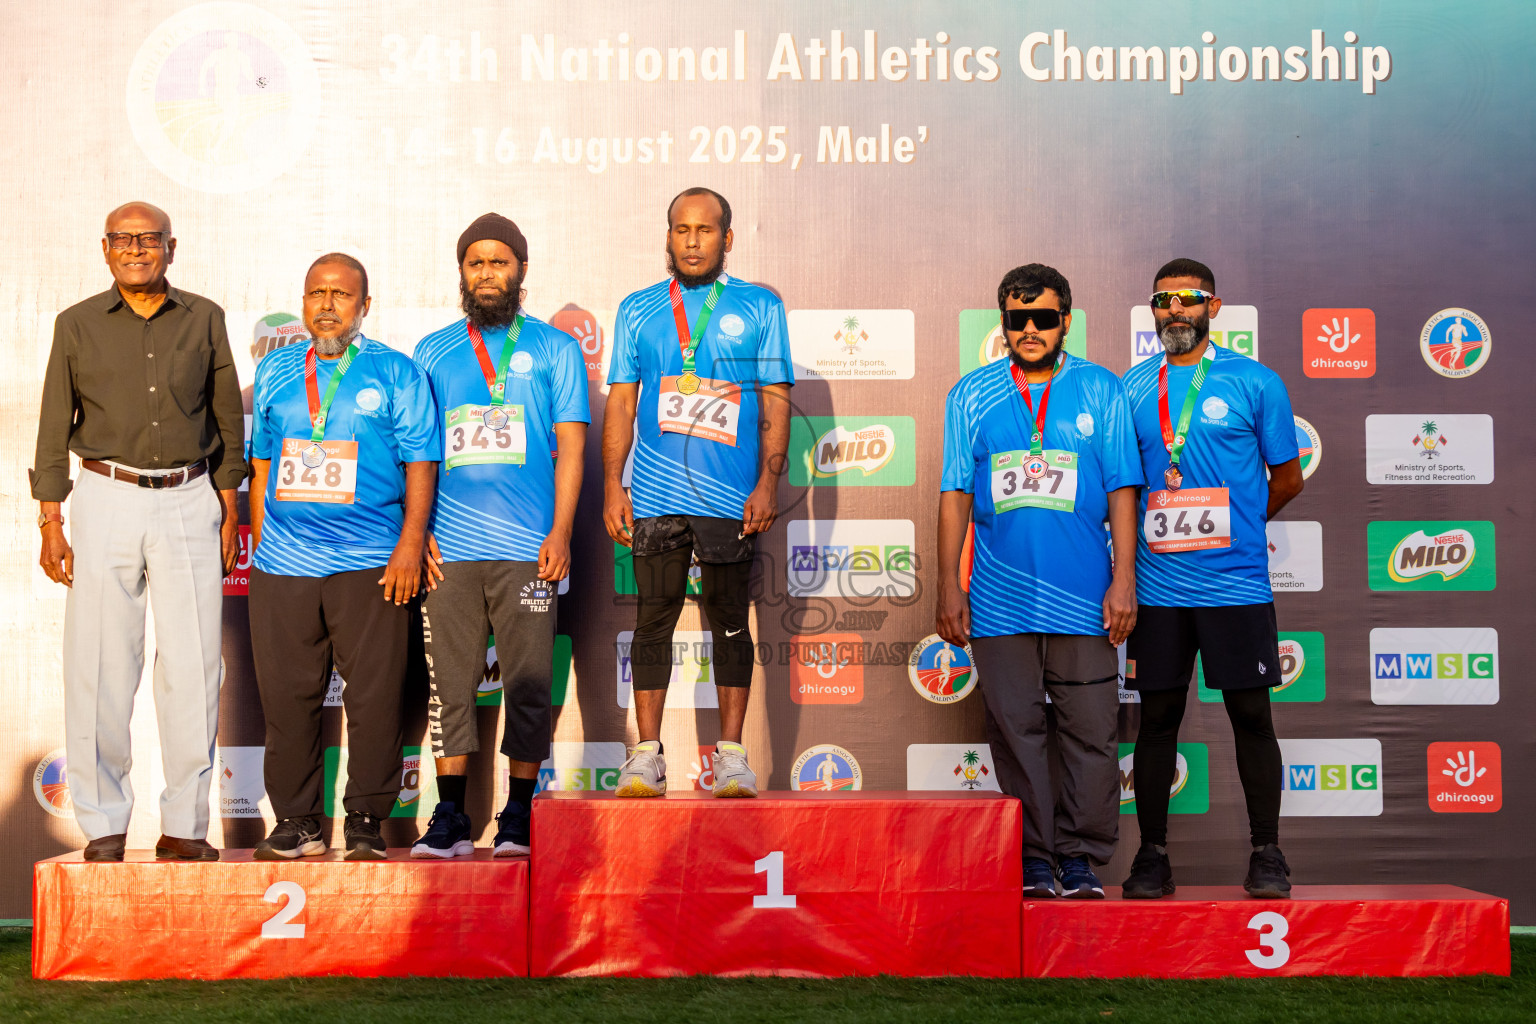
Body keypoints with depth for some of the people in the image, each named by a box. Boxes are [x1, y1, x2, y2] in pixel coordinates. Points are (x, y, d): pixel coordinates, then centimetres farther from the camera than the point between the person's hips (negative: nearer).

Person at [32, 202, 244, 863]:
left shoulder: (204, 320, 8)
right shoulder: (78, 325, 7)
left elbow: (227, 419, 13)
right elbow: (54, 429, 8)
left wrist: (228, 511, 9)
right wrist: (50, 522, 2)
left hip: (189, 501, 1)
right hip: (108, 499, -1)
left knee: (193, 666, -2)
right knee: (99, 667, -3)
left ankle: (184, 824, 6)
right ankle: (103, 825, 6)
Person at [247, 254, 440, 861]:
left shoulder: (395, 373, 5)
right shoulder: (275, 372, 16)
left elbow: (421, 463, 1)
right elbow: (261, 463, 20)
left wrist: (411, 543, -7)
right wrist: (259, 540, 14)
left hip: (370, 563, -3)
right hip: (283, 561, 3)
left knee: (374, 695, -3)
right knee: (286, 695, 4)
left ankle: (366, 822, 6)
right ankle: (295, 820, 14)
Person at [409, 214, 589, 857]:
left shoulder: (554, 348, 10)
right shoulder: (432, 352, 15)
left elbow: (570, 444, 5)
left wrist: (560, 532, -5)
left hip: (527, 549, -2)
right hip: (449, 549, 2)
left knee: (528, 683, 0)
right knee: (449, 683, 1)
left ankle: (520, 819, 9)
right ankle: (449, 821, 7)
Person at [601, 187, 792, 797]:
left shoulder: (760, 308, 8)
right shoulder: (638, 310, 12)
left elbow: (775, 400, 4)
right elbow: (620, 400, 10)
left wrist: (768, 483, -5)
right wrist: (612, 486, 2)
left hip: (732, 497, -1)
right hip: (655, 494, 1)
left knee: (729, 622, 2)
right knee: (653, 621, 2)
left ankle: (731, 754, 8)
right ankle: (646, 756, 7)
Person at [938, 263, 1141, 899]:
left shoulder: (1101, 391, 7)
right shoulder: (972, 395, 9)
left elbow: (1122, 490, 5)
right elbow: (955, 495, 9)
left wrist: (1124, 579, -3)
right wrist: (948, 587, 3)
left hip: (1083, 596, -1)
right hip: (1000, 597, 1)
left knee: (1090, 730, -1)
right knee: (1015, 730, 3)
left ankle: (1080, 858, 9)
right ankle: (1033, 860, 11)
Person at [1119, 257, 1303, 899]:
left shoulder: (1255, 382, 2)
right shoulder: (1132, 388, 9)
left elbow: (1288, 477, 8)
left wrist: (1227, 525, 9)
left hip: (1237, 582, -2)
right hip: (1157, 586, 2)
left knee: (1250, 713, 2)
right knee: (1157, 716, 5)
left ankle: (1267, 854, 12)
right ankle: (1152, 855, 13)